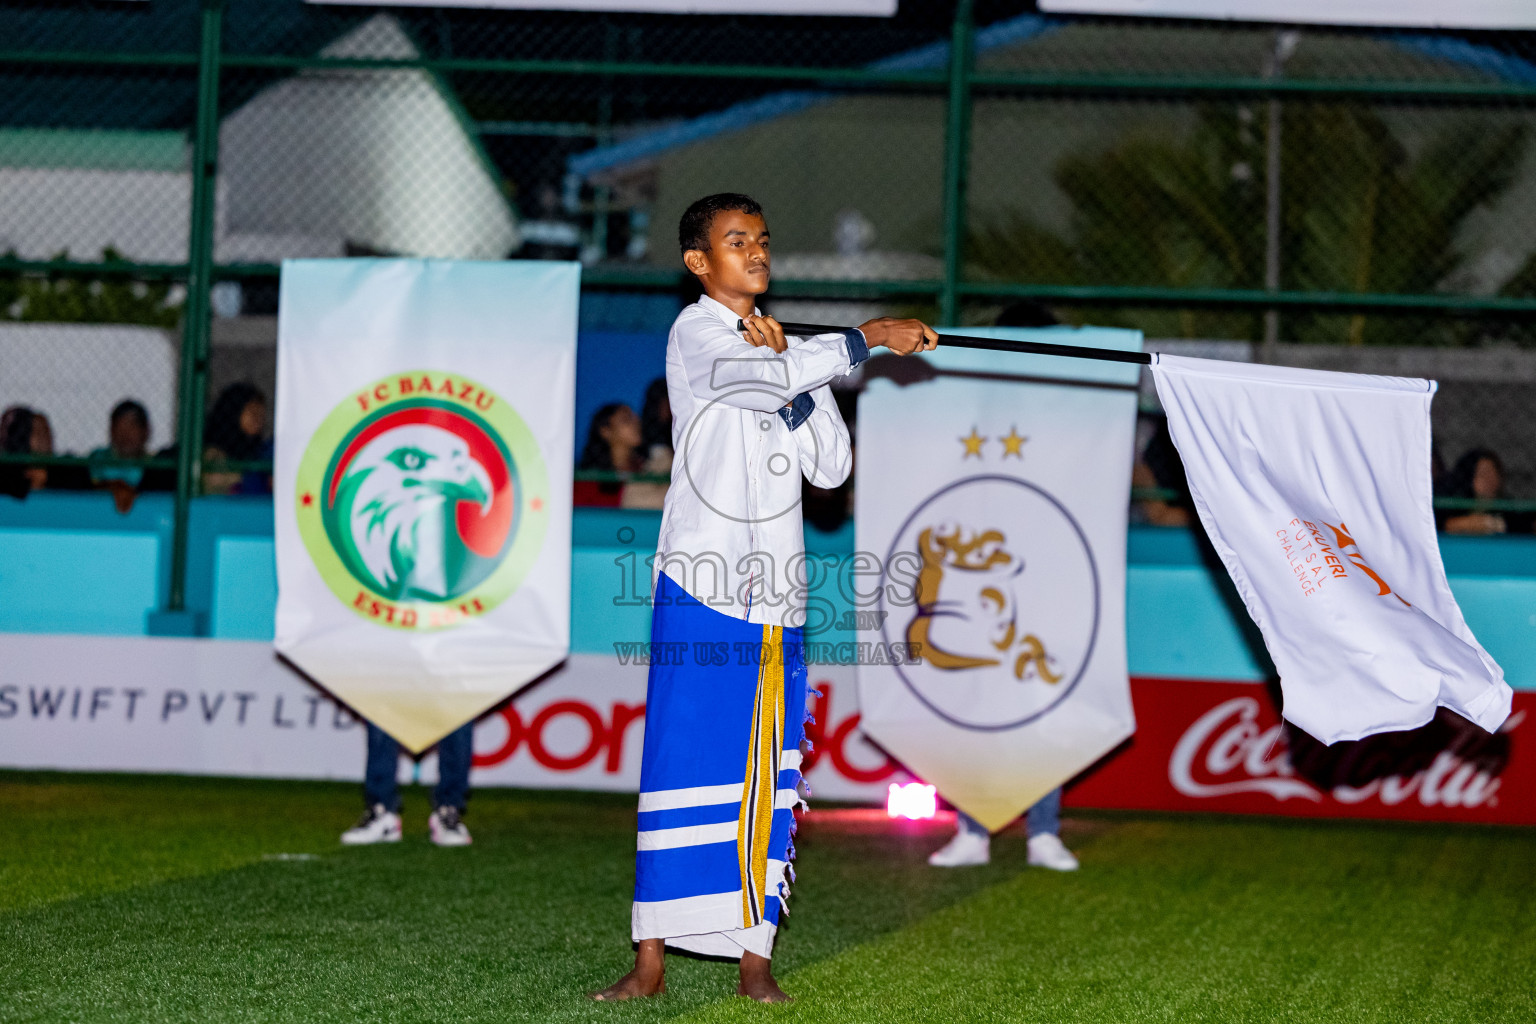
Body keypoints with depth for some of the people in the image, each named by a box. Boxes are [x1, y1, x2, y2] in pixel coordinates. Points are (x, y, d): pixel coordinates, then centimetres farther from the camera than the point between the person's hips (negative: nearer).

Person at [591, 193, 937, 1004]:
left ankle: (753, 952, 6)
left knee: (767, 771, 3)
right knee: (684, 752, -6)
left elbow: (830, 467, 8)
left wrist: (792, 372, -4)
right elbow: (754, 380, -23)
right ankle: (652, 958, -3)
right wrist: (865, 340, -22)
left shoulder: (789, 349, 17)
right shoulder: (697, 331, -1)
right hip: (700, 581, -5)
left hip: (774, 590, 5)